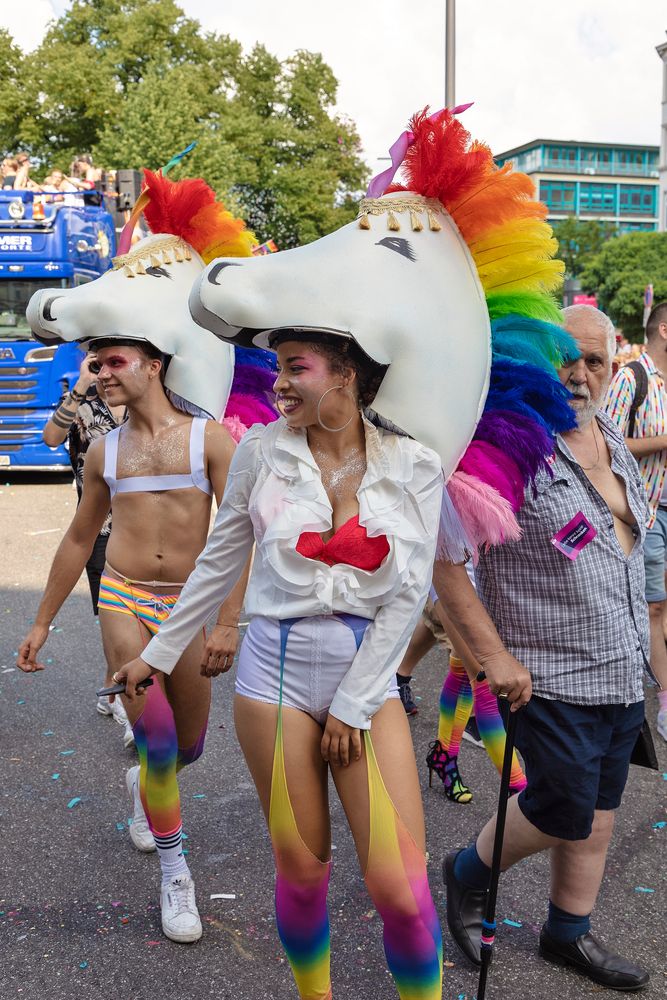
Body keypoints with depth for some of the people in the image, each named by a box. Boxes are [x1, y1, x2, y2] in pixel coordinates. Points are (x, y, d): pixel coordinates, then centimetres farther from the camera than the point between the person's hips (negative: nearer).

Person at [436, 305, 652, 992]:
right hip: (552, 677, -7)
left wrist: (641, 652, 18)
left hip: (625, 671, 8)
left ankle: (568, 933, 37)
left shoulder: (613, 443, 7)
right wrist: (494, 655, -22)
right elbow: (442, 556, -21)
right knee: (565, 815, 1)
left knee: (597, 816, 16)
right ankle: (467, 874, 28)